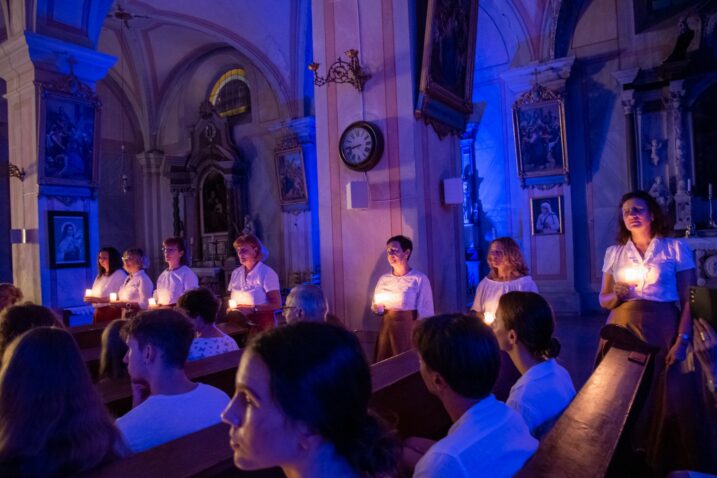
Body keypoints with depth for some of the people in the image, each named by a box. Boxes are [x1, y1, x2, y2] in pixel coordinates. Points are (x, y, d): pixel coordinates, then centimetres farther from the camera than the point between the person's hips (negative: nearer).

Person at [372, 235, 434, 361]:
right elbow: (375, 306, 17)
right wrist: (378, 308, -3)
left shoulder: (420, 279, -9)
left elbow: (426, 313, -8)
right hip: (386, 328, 5)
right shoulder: (383, 279, 7)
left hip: (409, 329, -4)